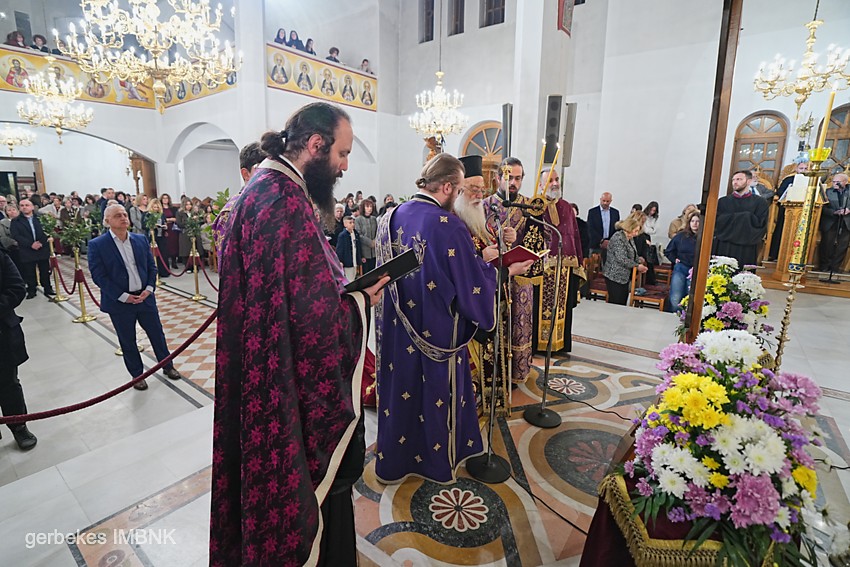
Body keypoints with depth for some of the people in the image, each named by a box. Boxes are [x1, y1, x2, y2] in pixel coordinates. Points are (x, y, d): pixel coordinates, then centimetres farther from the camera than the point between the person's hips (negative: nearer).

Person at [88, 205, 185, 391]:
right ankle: (137, 375, 27)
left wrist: (149, 288, -6)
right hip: (119, 302, -3)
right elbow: (98, 276, -11)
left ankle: (167, 366, 30)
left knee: (157, 333, 13)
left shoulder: (141, 240, 3)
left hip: (145, 297, 3)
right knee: (127, 341, 11)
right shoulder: (97, 245, -8)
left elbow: (152, 266, 8)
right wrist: (123, 296, -15)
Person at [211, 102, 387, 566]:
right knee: (319, 485, 12)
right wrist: (362, 300, -11)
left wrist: (346, 286, 5)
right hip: (294, 387, -10)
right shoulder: (287, 203, -25)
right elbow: (315, 319, -28)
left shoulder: (264, 189, 9)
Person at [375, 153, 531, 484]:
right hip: (437, 331, -5)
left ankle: (393, 461, 38)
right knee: (437, 391, 14)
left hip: (396, 329, 6)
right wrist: (507, 271, 2)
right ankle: (439, 463, 37)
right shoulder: (449, 226, -21)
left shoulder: (390, 217, -2)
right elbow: (473, 279, -15)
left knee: (400, 387, 20)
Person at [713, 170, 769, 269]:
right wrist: (744, 216, -2)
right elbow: (716, 221, -2)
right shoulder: (723, 201, 13)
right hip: (723, 248, 1)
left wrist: (731, 217, -3)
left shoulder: (760, 202, 9)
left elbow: (759, 223, -6)